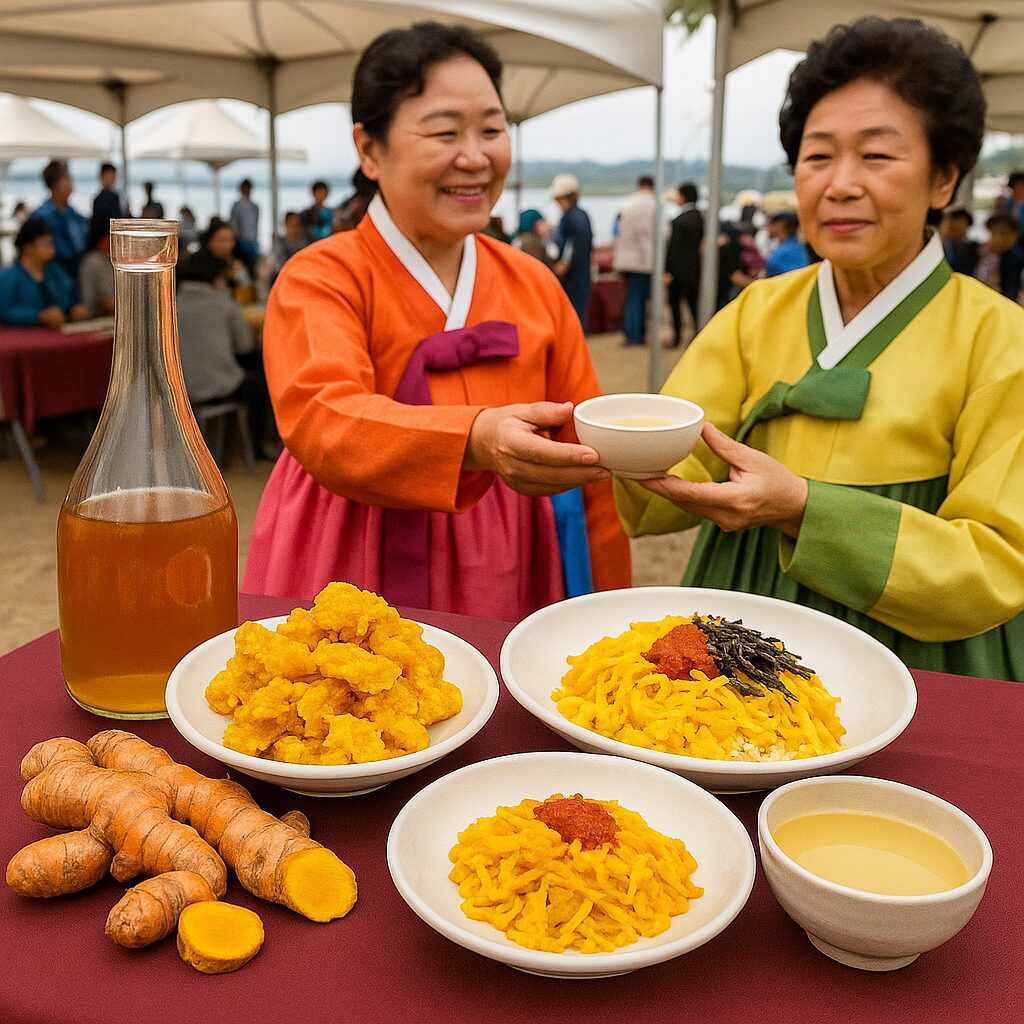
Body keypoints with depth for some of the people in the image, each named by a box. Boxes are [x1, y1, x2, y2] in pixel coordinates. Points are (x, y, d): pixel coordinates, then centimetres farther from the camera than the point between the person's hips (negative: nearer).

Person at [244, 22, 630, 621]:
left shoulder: (535, 284, 5)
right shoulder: (319, 279, -8)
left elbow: (587, 456, 7)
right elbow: (321, 420, -26)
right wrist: (474, 442, -43)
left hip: (510, 587, 4)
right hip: (359, 588, -3)